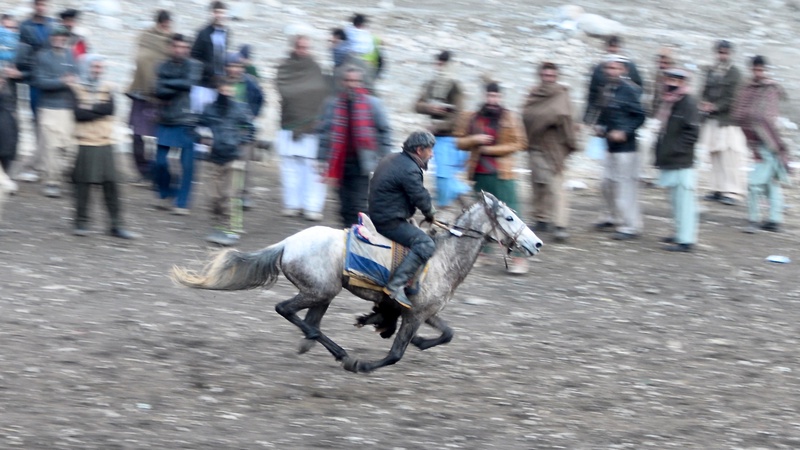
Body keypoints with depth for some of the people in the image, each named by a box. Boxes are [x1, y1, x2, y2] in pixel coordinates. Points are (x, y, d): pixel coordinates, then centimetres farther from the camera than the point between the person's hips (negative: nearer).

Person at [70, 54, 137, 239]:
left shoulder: (108, 88, 10)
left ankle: (116, 225, 4)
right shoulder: (76, 88, 0)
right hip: (84, 143, -3)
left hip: (105, 143, 3)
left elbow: (110, 109, -6)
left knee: (111, 183, 1)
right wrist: (99, 109, -10)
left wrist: (90, 108, -11)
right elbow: (78, 113, -13)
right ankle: (81, 222, 11)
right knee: (83, 183, 0)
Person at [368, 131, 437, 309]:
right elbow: (421, 198, -15)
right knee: (425, 244, -21)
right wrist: (430, 215, 5)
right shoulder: (409, 170, -18)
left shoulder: (391, 160, 14)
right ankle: (396, 285, -28)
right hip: (389, 222, -11)